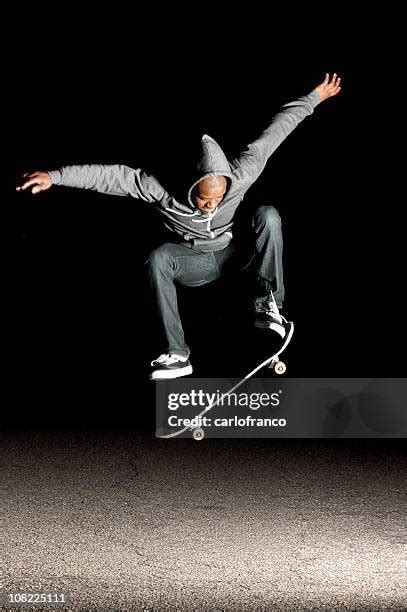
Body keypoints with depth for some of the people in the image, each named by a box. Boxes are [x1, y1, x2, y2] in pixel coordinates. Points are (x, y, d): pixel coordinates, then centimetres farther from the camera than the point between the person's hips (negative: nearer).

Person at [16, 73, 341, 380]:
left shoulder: (239, 176, -26)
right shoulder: (163, 188, -30)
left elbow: (274, 132, -15)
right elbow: (110, 175, -30)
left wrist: (314, 97, -7)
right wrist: (55, 175, -36)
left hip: (234, 253, 1)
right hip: (193, 263, -1)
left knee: (267, 214, -25)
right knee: (158, 258, -34)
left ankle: (267, 305, -18)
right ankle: (177, 355, -33)